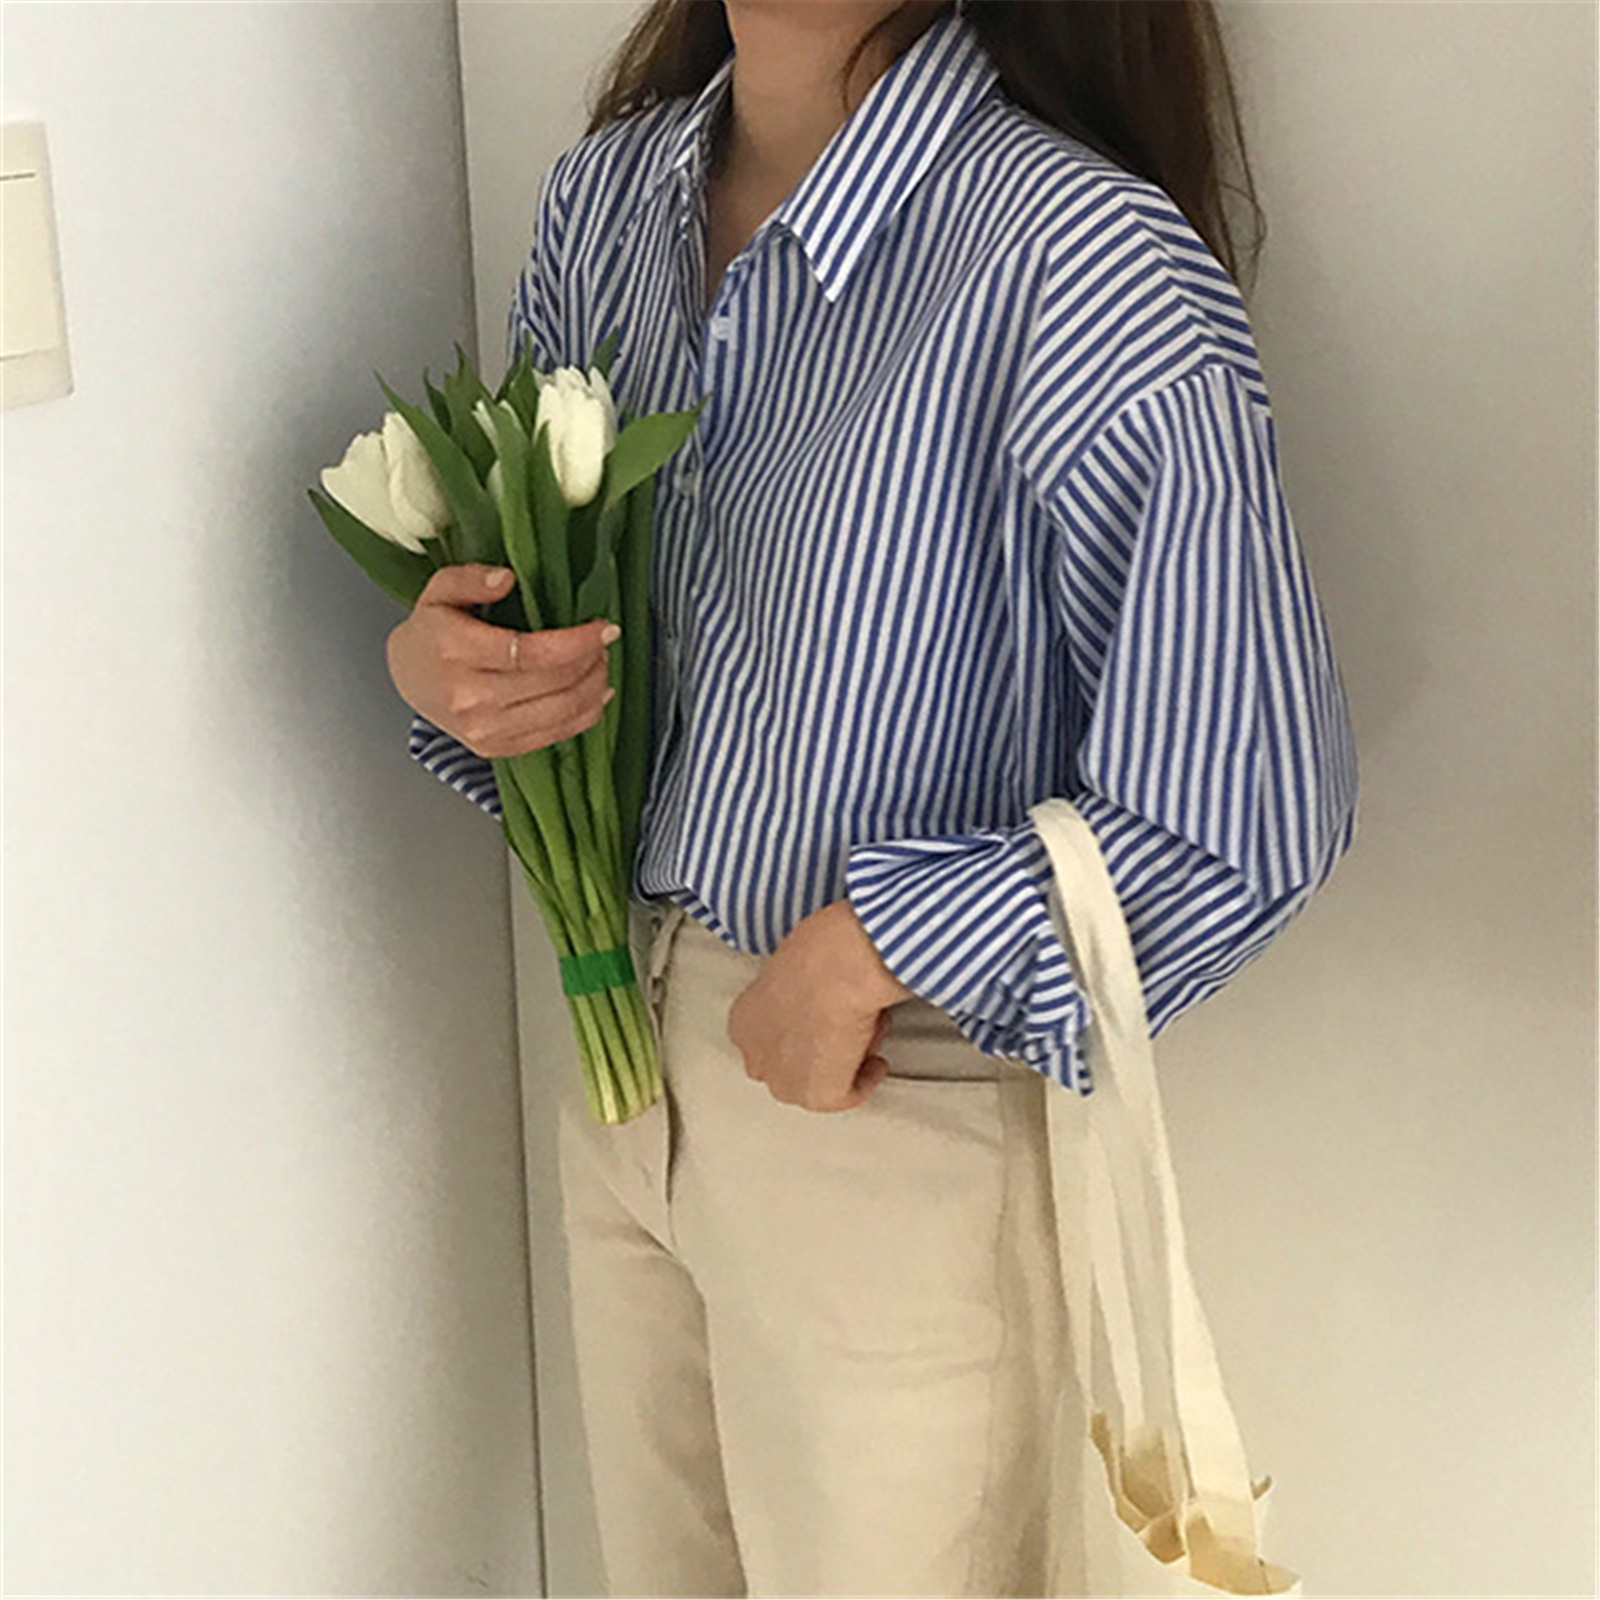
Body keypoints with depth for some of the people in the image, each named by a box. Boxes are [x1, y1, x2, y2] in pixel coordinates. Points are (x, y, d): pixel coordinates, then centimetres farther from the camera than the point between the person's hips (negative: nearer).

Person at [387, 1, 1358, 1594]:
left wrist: (857, 957, -18)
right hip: (627, 1036, 6)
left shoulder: (1088, 261, -25)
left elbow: (1245, 816, -24)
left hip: (895, 1094, -6)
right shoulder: (608, 188, -2)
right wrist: (435, 663, -10)